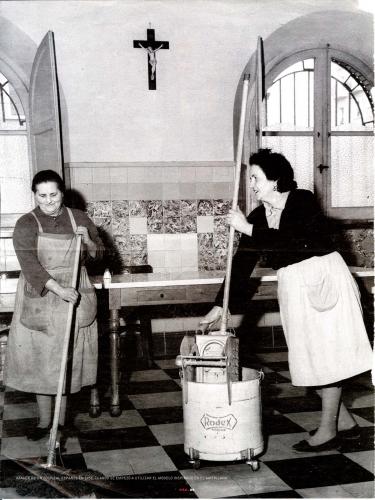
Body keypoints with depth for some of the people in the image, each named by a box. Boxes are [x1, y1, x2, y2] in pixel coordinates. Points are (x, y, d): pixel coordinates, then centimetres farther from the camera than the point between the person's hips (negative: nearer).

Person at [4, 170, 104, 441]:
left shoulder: (79, 218, 2)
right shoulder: (26, 224, -7)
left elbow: (99, 253, 10)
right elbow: (29, 264, -19)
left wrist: (88, 240, -12)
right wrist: (59, 289, -29)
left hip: (74, 298, 2)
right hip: (40, 299, -1)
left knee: (67, 359, 6)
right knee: (40, 359, 4)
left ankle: (60, 421, 17)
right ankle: (44, 421, 17)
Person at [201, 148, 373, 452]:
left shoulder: (302, 201, -12)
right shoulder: (257, 217, 4)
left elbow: (293, 241, -27)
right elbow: (242, 264, 3)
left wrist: (249, 229, -24)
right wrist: (220, 306, -1)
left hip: (323, 279, -6)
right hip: (294, 287, 7)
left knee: (326, 351, -1)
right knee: (308, 356, 9)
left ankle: (328, 430, 9)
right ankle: (344, 421, 25)